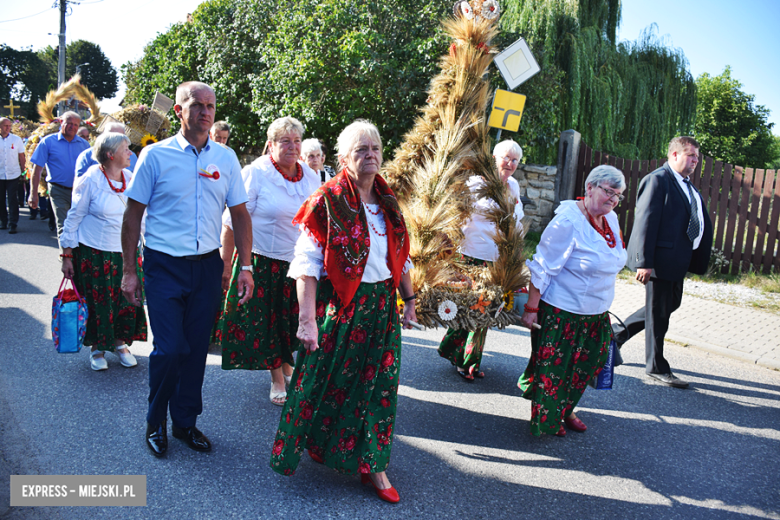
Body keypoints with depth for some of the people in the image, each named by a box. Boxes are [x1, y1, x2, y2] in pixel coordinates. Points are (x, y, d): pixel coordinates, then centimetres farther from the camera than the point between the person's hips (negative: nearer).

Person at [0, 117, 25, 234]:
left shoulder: (16, 139, 2)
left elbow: (21, 157, 8)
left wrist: (23, 172, 6)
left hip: (13, 175, -1)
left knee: (12, 200, -3)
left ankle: (13, 224, 1)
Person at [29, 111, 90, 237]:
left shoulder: (84, 144, 7)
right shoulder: (48, 141, -2)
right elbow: (37, 169, -3)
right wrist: (33, 194, -8)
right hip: (59, 191, -3)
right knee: (63, 227, -8)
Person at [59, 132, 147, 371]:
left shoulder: (131, 178, 2)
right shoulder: (91, 179, -10)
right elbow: (74, 217, -5)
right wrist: (67, 255, -6)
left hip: (124, 251, 4)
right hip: (93, 251, -4)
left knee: (126, 298, 5)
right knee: (97, 302, 5)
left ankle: (120, 342, 25)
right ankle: (98, 348, 23)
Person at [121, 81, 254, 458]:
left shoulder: (225, 158, 6)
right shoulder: (155, 155, -2)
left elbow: (239, 214, 9)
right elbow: (133, 214, 1)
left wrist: (245, 267, 2)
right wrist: (129, 270, -2)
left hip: (207, 267, 3)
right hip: (164, 267, -3)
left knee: (196, 348, 9)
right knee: (169, 349, -6)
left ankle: (185, 421, 28)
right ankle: (156, 423, 19)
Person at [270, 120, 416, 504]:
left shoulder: (387, 202, 8)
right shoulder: (328, 201, -10)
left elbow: (400, 256, 15)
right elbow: (307, 263, -15)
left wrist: (409, 300, 13)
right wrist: (307, 317, -21)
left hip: (381, 307, 5)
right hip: (338, 305, -5)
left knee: (377, 385, 9)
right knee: (326, 380, 8)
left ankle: (371, 465, 23)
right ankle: (316, 442, 34)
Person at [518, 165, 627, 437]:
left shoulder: (611, 219, 4)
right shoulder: (568, 222, -20)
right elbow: (543, 268, -19)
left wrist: (602, 305, 19)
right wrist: (531, 308, -19)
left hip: (596, 313, 8)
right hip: (561, 312, -8)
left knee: (583, 365, 17)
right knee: (553, 366, 4)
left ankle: (565, 410, 38)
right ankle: (545, 418, 25)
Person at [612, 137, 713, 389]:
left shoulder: (687, 185, 16)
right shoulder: (657, 180, -12)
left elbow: (701, 223, 19)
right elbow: (646, 221, -18)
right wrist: (643, 262, -23)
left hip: (677, 261, 10)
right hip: (660, 260, -10)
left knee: (670, 304, 19)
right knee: (658, 312, 2)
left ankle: (617, 332, 32)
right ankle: (657, 367, 17)